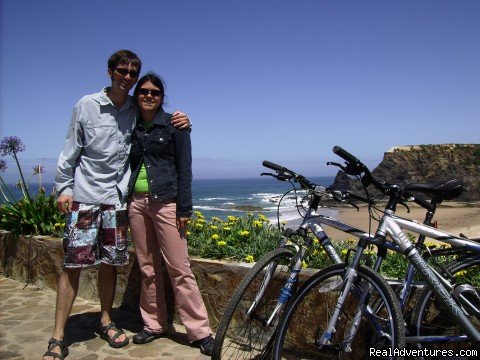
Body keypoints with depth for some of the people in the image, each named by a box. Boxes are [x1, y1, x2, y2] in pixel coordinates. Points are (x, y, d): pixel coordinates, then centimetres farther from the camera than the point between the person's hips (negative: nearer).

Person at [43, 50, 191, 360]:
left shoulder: (138, 111, 6)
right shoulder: (87, 105, 1)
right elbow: (71, 150, 4)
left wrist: (183, 121, -5)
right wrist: (63, 187, -1)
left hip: (117, 198, 2)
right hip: (84, 197, -2)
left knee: (110, 263, 9)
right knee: (73, 264, -2)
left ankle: (106, 321, 28)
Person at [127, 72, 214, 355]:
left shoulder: (174, 124, 0)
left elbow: (184, 168, -5)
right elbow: (128, 165, 16)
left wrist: (184, 208, -11)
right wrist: (124, 201, 13)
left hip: (166, 202, -4)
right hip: (137, 202, 5)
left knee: (179, 269, -5)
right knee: (147, 268, 11)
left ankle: (200, 331, 6)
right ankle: (154, 324, 25)